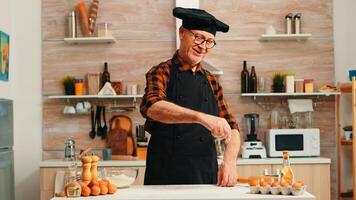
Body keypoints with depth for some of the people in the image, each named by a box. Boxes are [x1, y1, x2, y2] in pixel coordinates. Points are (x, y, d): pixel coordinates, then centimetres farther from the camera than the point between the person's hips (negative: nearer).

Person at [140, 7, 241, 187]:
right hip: (164, 176, -3)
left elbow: (231, 127, 9)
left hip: (207, 177, 4)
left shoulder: (211, 82, 12)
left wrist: (229, 161, -11)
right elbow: (150, 106, -22)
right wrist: (201, 117, -35)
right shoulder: (161, 73, -1)